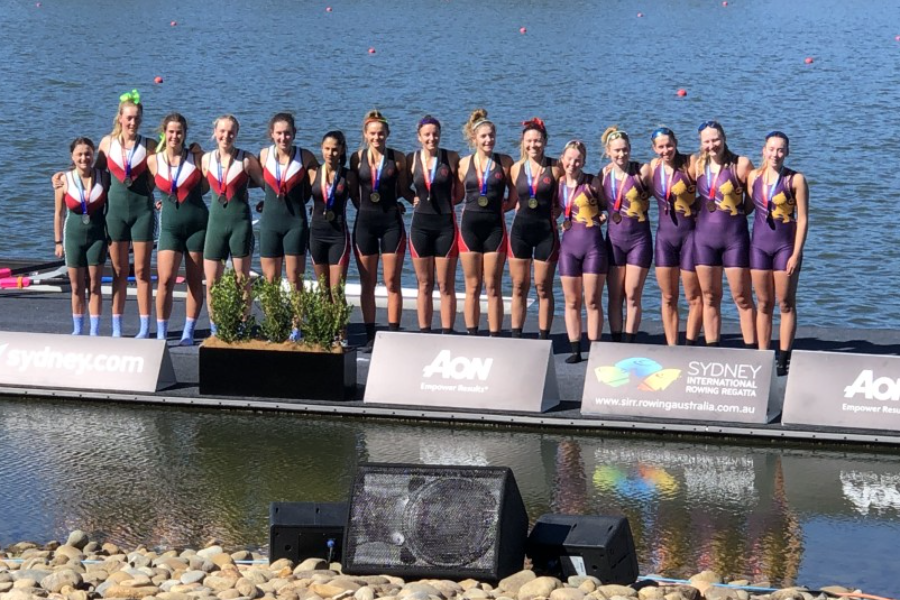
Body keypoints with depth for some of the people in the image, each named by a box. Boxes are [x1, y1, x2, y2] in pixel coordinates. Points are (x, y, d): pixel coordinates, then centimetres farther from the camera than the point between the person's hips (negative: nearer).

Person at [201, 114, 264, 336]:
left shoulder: (246, 160, -3)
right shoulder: (207, 159, 8)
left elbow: (267, 185, 2)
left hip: (240, 222, -3)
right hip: (216, 222, 3)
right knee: (211, 283, 2)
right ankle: (214, 329, 13)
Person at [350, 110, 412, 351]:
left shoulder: (397, 158, 1)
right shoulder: (357, 158, 4)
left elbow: (403, 190, 7)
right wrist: (360, 206, -1)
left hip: (391, 222, -1)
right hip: (365, 221, 1)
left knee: (392, 282, -2)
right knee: (367, 283, 4)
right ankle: (370, 336, 8)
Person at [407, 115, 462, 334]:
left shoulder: (452, 158, -1)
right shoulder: (412, 160, 4)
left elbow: (460, 193, 4)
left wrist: (444, 202, -6)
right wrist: (415, 199, 0)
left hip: (446, 225, -2)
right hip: (421, 224, 2)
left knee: (446, 286, -1)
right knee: (424, 285, 7)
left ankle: (447, 333, 1)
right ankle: (424, 334, 10)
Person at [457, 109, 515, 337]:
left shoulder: (505, 162, 2)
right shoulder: (465, 163, 5)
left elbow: (515, 194, 7)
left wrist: (501, 206, -3)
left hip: (495, 225, -1)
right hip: (470, 225, 1)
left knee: (492, 287, 0)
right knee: (472, 287, 5)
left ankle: (494, 337, 2)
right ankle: (471, 337, 9)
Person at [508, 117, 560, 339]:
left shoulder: (554, 168, -3)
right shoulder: (516, 169, 5)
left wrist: (553, 211, -9)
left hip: (546, 230, -2)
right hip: (520, 229, 2)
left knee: (543, 288, 3)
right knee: (519, 287, 5)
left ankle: (543, 338, 9)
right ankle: (516, 337, 11)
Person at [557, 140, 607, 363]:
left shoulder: (592, 182, -3)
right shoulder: (559, 183, 6)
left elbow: (607, 208, 8)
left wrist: (599, 219, -7)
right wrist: (561, 224, 2)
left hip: (593, 243, -3)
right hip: (568, 244, 3)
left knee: (592, 301, -2)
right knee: (572, 301, 6)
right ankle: (575, 350, 12)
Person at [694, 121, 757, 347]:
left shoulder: (741, 164, -6)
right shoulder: (697, 164, 6)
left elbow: (753, 201, 0)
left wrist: (734, 213, -6)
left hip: (734, 236, -4)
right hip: (705, 235, 4)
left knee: (742, 298, -2)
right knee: (710, 297, 9)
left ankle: (751, 350, 0)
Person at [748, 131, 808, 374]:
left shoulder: (795, 180, -6)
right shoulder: (754, 176, 6)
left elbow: (802, 219, -7)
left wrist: (796, 254, -12)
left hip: (785, 245, -4)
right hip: (759, 244, 4)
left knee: (786, 304, 1)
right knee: (764, 304, 8)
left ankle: (784, 359, 2)